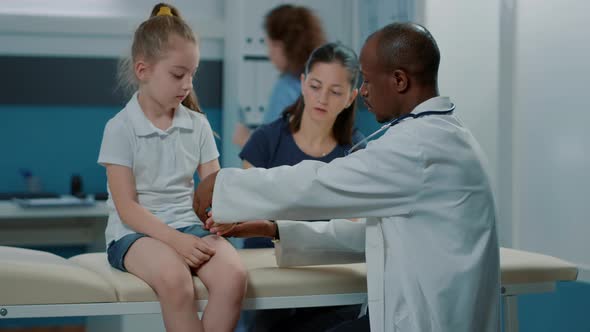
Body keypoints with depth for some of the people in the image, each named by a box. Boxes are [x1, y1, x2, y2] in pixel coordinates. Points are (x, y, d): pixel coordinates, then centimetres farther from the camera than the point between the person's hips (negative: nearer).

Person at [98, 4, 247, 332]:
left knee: (234, 274, -29)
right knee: (174, 278, -37)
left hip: (189, 225, 4)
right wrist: (174, 240, -22)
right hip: (136, 231, -4)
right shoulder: (121, 128, -4)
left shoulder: (198, 125, 9)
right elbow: (127, 207, -8)